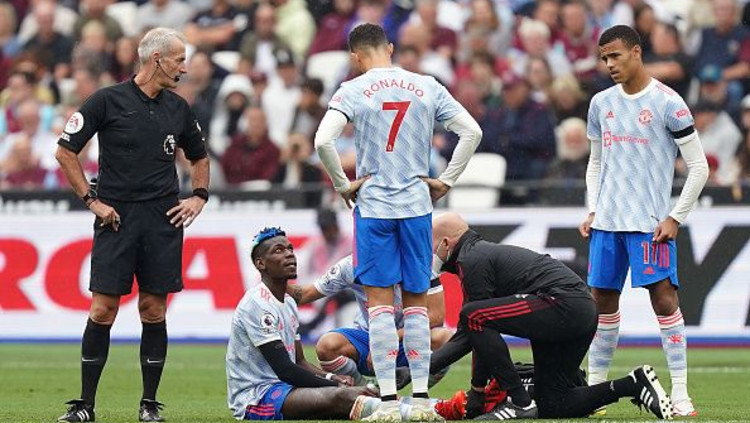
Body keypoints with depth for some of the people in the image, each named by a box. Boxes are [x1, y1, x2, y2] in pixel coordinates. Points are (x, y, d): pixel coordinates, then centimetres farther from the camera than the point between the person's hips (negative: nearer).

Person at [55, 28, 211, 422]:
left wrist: (198, 197, 13)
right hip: (116, 216, -4)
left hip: (164, 220, 4)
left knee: (154, 310, 3)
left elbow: (198, 156, 27)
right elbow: (65, 152, -2)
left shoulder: (177, 108, 10)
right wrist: (92, 200, -5)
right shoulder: (108, 101, -4)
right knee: (103, 309, -6)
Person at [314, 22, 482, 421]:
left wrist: (343, 186, -4)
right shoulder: (427, 87, 4)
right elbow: (472, 131, 2)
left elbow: (322, 141, -17)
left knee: (379, 301, 1)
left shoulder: (353, 91, -4)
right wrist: (445, 181, 7)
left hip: (373, 206, -2)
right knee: (416, 302, 9)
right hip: (417, 205, 2)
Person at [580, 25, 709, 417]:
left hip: (650, 222, -6)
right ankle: (594, 387, 16)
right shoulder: (601, 103, 11)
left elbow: (698, 167, -4)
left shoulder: (667, 103, -6)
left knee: (664, 298, -11)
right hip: (606, 222, 6)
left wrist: (676, 218, -9)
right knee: (602, 302, 7)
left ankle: (680, 395, -9)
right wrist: (593, 210, 10)